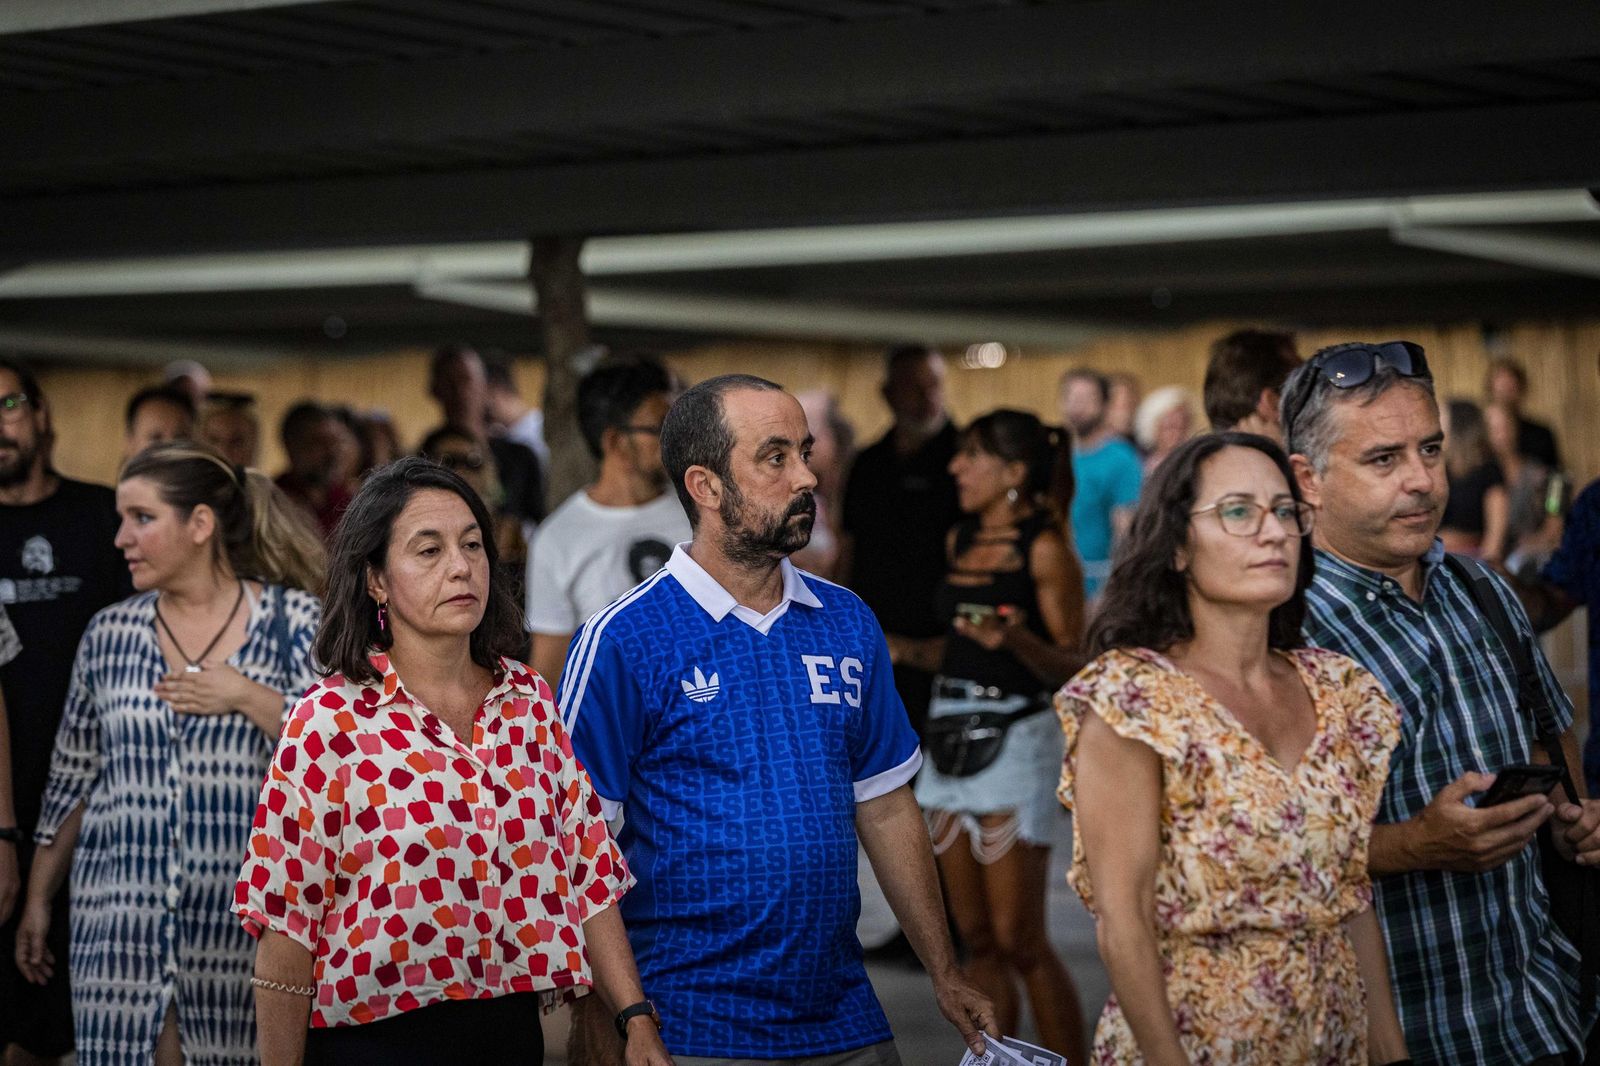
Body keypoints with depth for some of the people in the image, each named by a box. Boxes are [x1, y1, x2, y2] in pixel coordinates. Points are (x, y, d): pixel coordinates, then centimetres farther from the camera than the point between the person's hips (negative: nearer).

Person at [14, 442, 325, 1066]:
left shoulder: (295, 621, -1)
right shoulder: (109, 634, 10)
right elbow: (73, 780, 16)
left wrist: (248, 698, -14)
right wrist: (38, 898, 16)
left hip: (247, 916, -2)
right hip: (122, 911, 3)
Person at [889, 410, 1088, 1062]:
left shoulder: (1043, 549, -9)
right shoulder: (961, 540, 13)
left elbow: (1071, 664, -12)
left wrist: (1014, 640, -29)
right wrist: (903, 651, 10)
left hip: (1016, 736, -7)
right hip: (949, 733, 7)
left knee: (1018, 940, -6)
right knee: (976, 937, 9)